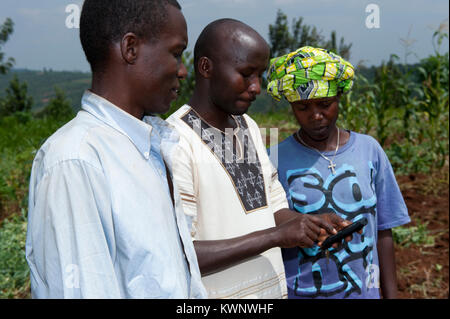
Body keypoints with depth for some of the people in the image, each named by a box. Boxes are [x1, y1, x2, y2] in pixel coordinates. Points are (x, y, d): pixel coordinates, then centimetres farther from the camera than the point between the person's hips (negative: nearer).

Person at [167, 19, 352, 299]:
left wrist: (312, 224, -7)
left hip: (273, 287, 7)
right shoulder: (176, 141, -19)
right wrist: (276, 236, -23)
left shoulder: (249, 127, 6)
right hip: (221, 292, -7)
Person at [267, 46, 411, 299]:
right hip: (299, 293, -2)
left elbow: (383, 233, 4)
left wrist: (391, 294, 4)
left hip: (363, 291, 2)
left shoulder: (369, 150, 1)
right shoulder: (276, 161, -7)